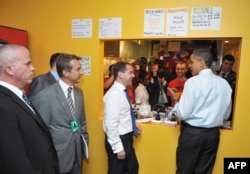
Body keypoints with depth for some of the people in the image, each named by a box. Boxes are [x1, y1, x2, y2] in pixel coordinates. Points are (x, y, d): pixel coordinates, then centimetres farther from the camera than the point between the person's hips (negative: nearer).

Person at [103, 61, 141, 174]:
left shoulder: (122, 92, 6)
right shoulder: (114, 94, -23)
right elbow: (111, 124, -26)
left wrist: (132, 125, 9)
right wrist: (118, 148, -23)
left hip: (125, 138, 9)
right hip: (118, 140, -9)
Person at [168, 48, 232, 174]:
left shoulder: (193, 81, -15)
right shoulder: (224, 83, 3)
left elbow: (183, 113, -16)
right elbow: (226, 114, 11)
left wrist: (175, 101, 1)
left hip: (192, 133, -5)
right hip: (213, 133, 6)